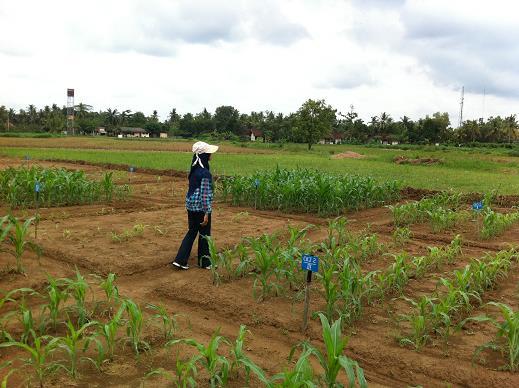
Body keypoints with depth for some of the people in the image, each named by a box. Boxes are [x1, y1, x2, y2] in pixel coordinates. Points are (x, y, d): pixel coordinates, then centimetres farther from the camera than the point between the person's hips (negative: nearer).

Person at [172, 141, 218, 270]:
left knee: (192, 232, 16)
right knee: (204, 234, 8)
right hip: (201, 207, -8)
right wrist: (206, 213, -17)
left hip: (191, 206, 8)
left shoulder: (194, 170, 7)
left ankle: (180, 260, 13)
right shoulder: (205, 173, -19)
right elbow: (205, 194, -20)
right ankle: (205, 262, 21)